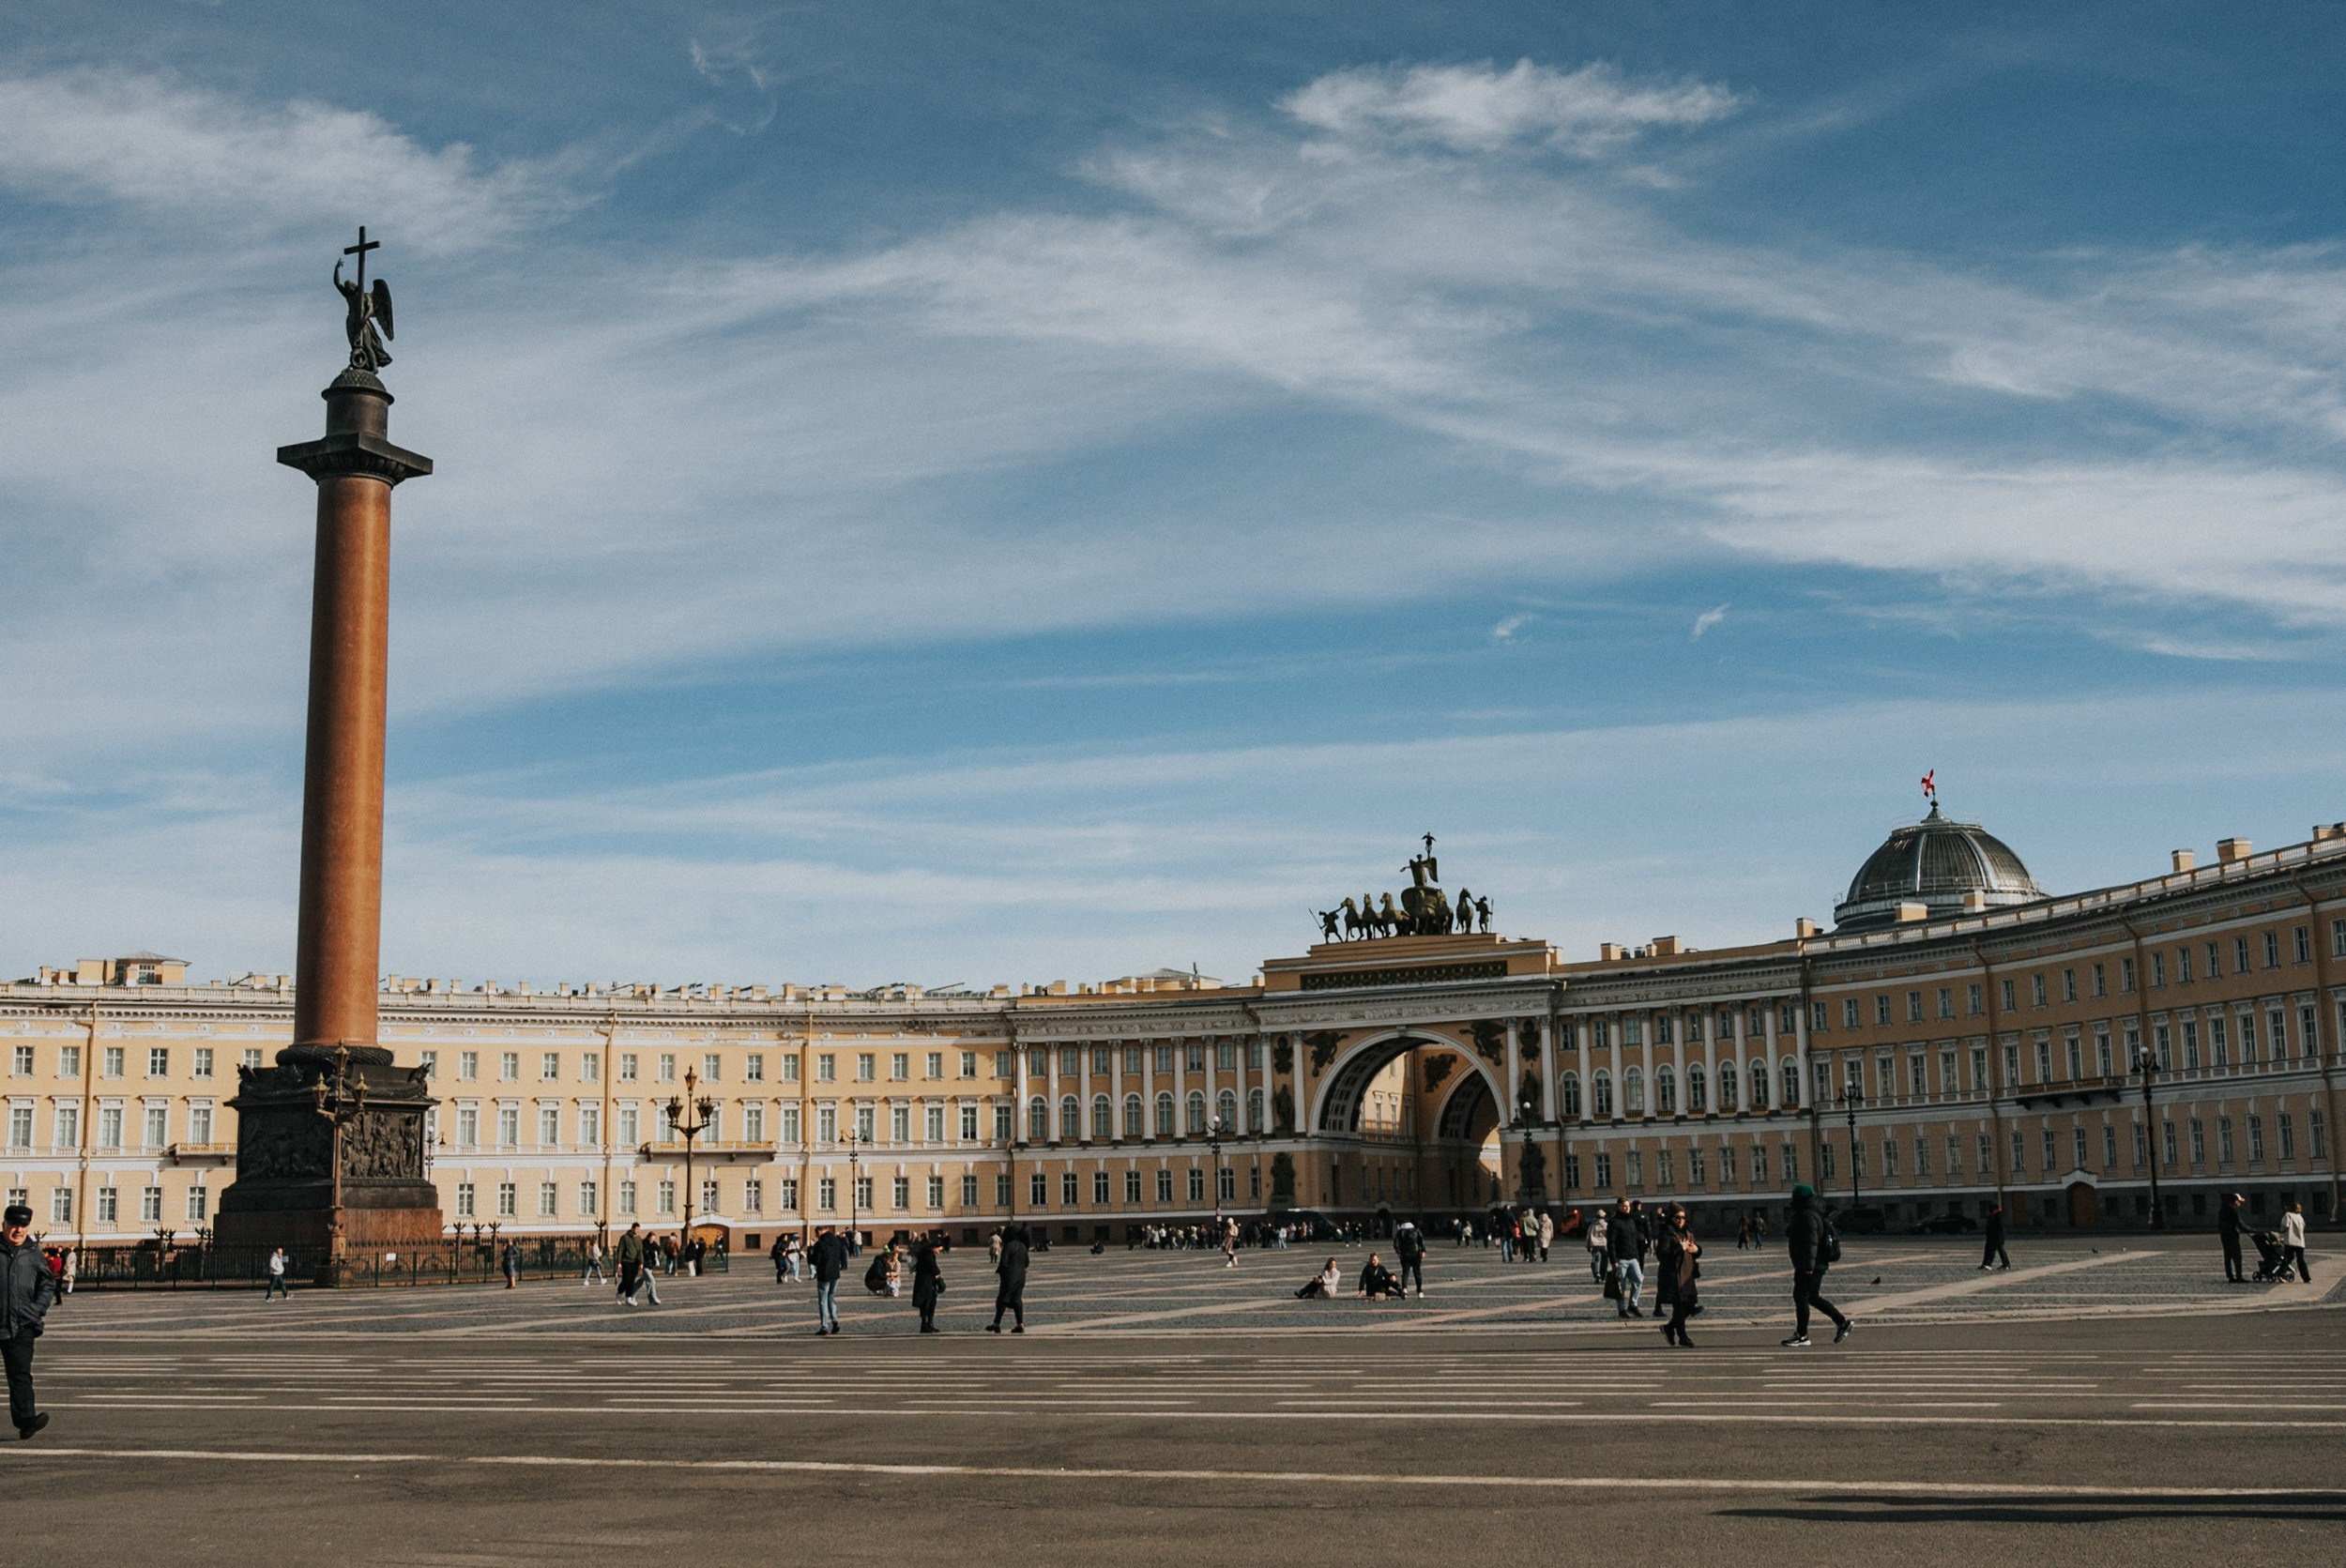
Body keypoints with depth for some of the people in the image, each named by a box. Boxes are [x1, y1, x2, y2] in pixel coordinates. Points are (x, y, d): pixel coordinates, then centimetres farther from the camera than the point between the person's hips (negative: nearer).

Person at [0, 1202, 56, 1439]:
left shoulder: (33, 1255, 9)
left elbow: (48, 1284, 19)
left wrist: (38, 1309, 5)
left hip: (21, 1327, 1)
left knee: (20, 1374, -6)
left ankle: (25, 1420, -13)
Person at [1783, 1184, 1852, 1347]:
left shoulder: (1807, 1217, -17)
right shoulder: (1809, 1214, 15)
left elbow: (1811, 1243, -25)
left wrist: (1808, 1266, -28)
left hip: (1809, 1267, -10)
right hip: (1817, 1265, 10)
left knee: (1800, 1297, -5)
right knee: (1812, 1298, 15)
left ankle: (1802, 1335, -2)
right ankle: (1842, 1322, 15)